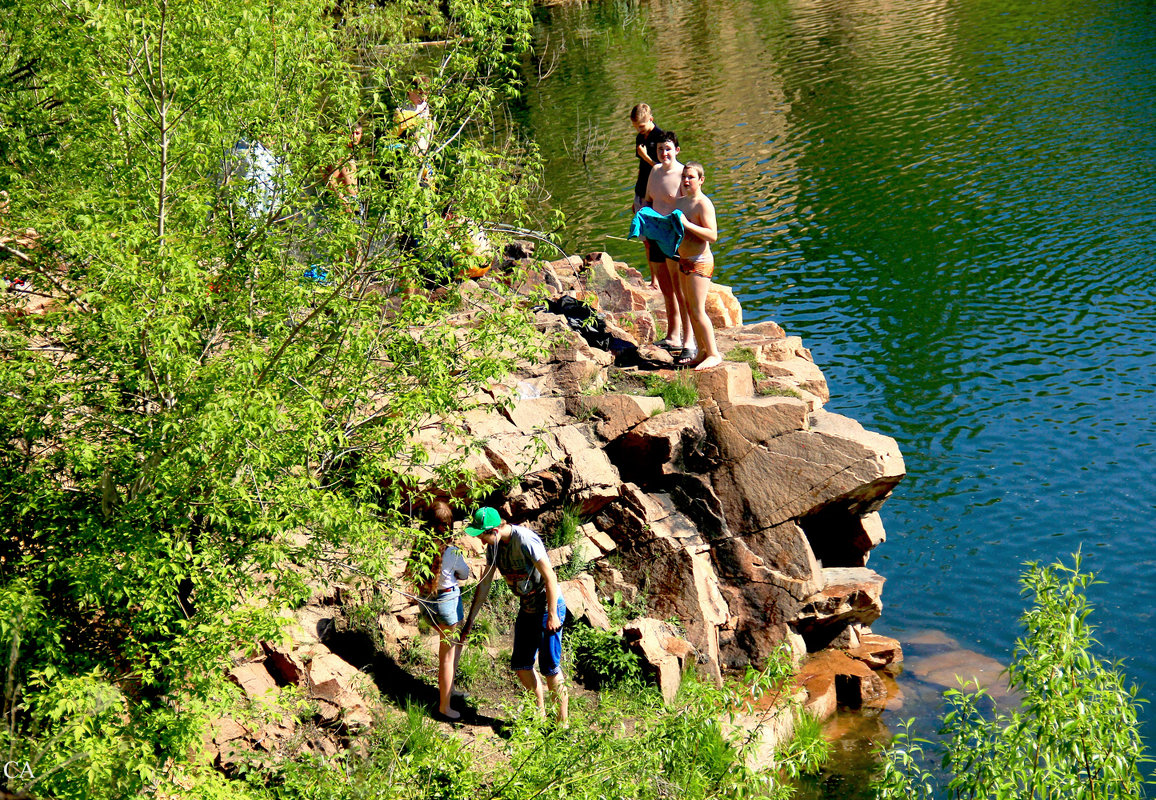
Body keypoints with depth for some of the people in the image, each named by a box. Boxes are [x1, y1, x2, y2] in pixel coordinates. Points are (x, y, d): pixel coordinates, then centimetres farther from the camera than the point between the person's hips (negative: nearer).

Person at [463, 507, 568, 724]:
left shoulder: (525, 541, -25)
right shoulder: (494, 546, 0)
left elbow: (550, 577, -22)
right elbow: (484, 584, 10)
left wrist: (552, 615, -20)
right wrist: (470, 619, 13)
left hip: (548, 607, -8)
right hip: (527, 608, 8)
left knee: (549, 667, -5)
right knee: (521, 665, 10)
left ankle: (563, 720, 8)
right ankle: (540, 712, 27)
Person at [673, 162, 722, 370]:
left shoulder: (703, 204, -15)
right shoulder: (679, 202, 12)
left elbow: (713, 235, -22)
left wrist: (687, 224, -28)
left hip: (700, 262, -9)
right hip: (684, 260, 9)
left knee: (698, 310, -8)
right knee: (690, 309, 11)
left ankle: (714, 354, 0)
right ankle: (702, 352, 19)